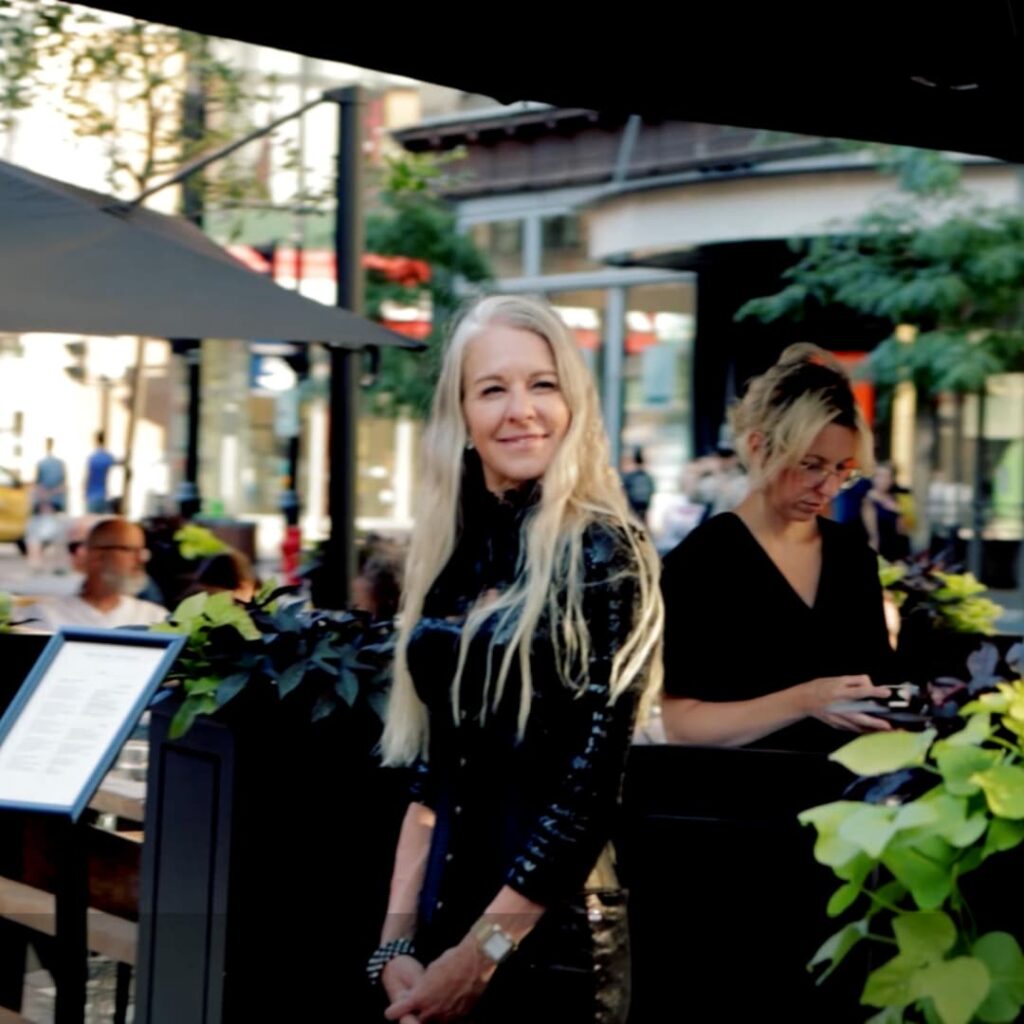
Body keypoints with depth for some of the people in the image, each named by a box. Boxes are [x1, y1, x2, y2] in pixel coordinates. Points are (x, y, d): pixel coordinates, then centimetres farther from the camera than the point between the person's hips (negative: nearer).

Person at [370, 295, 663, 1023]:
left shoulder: (601, 556, -11)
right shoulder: (454, 557, 7)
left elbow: (591, 787, -15)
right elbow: (433, 772, 9)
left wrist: (482, 954, -15)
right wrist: (398, 938, 0)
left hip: (551, 938, -6)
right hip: (440, 927, 6)